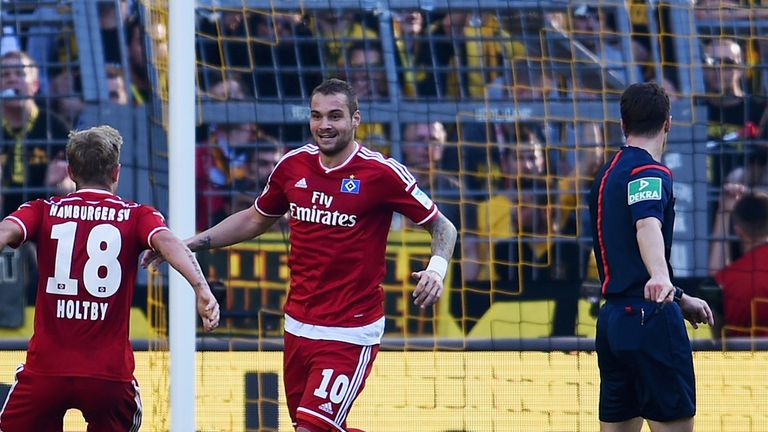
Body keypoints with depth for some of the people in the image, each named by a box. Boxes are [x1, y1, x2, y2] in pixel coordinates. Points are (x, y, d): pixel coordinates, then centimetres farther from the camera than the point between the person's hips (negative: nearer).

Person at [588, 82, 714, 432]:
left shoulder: (607, 175, 19)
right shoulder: (649, 171, -9)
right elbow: (648, 225, -30)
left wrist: (678, 298, 39)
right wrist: (661, 276, -48)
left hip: (613, 319, 9)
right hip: (651, 319, -9)